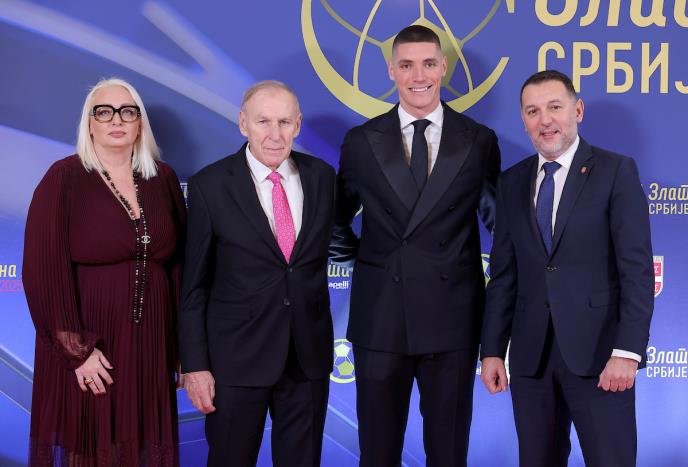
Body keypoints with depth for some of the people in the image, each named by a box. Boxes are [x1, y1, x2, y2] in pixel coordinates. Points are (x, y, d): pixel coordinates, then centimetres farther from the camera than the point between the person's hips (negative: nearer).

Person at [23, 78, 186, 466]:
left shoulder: (163, 178, 5)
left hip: (150, 348, 4)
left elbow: (179, 261, 8)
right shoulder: (64, 179, -7)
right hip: (86, 352, -3)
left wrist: (182, 342, 7)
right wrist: (77, 349, -15)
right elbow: (43, 270, -12)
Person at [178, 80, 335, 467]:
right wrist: (194, 364, -7)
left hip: (309, 356, 3)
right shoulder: (210, 185, -7)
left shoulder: (322, 176, 2)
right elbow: (195, 284, -4)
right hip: (237, 358, -3)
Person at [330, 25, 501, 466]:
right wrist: (352, 253, 4)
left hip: (452, 318, 0)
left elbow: (497, 216, 14)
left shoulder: (479, 141, 2)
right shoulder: (361, 141, 3)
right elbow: (338, 215, 17)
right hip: (380, 316, 1)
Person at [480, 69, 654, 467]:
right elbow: (504, 273, 11)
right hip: (531, 356, 4)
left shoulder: (616, 171, -3)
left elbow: (638, 267, -8)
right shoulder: (513, 182, 11)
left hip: (597, 352, -4)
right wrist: (492, 350, 6)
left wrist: (627, 352, -15)